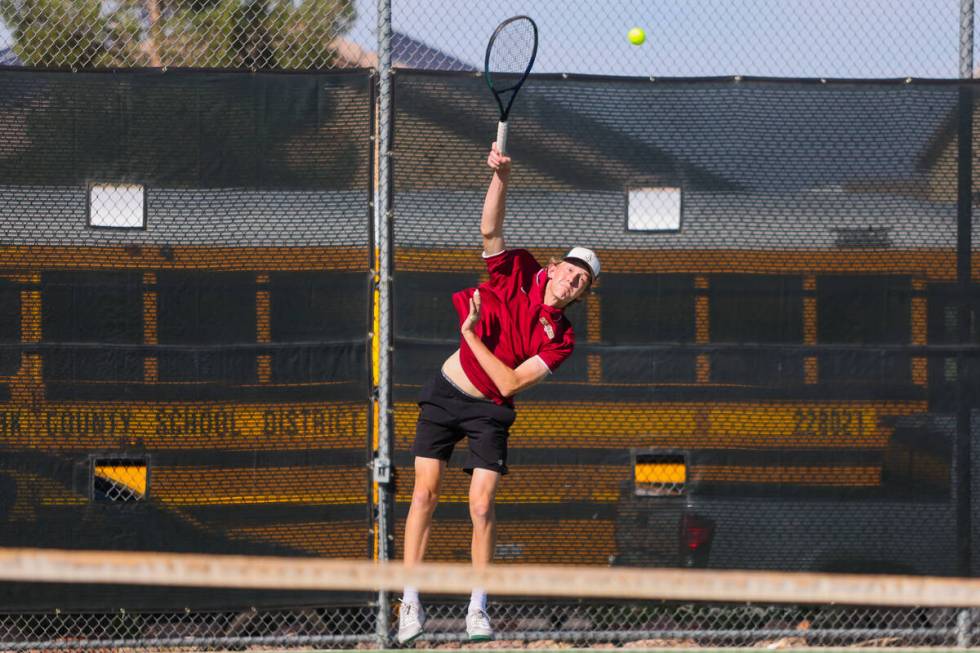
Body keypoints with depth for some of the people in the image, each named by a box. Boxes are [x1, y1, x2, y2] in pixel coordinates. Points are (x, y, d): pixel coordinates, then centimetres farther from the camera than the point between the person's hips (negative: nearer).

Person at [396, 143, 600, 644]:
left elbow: (510, 382, -16)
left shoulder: (560, 339, -9)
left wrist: (473, 334, -18)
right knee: (424, 494, -6)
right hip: (444, 395, 0)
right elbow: (490, 228, -19)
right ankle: (410, 603, -3)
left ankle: (477, 611, 1)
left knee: (481, 508, -8)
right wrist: (501, 175, -33)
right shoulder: (518, 274, -6)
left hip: (488, 413, 0)